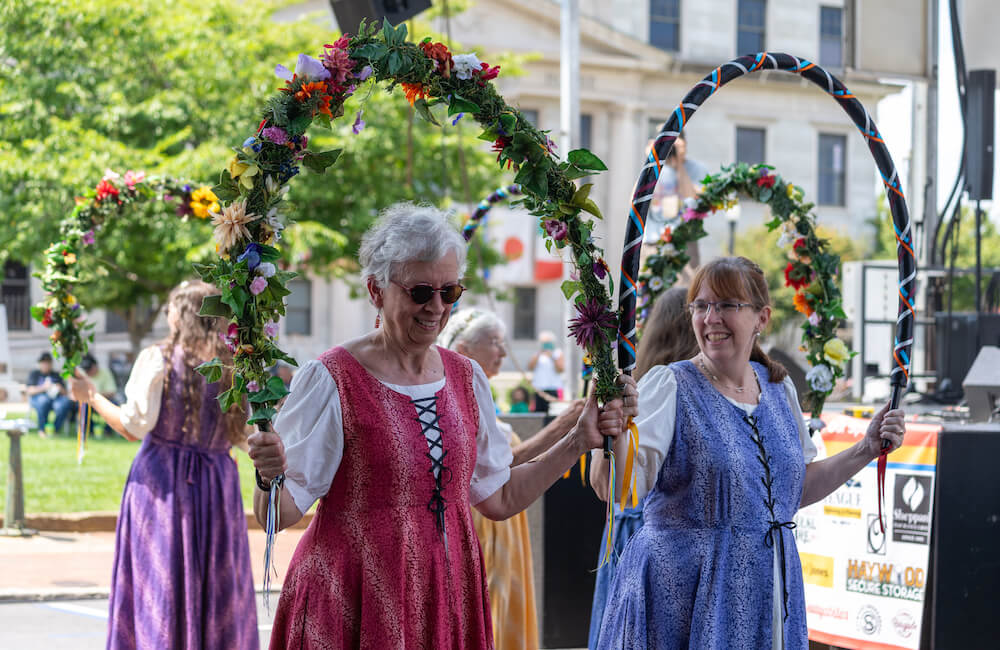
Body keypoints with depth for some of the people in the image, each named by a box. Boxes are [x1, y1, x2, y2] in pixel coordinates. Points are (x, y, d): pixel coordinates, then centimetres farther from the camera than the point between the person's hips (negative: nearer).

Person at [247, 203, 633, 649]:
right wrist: (270, 477, -32)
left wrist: (579, 441, 11)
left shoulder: (466, 378, 9)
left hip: (446, 598, 5)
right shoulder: (330, 380, -10)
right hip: (354, 606, -5)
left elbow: (498, 498, 15)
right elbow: (278, 515, -10)